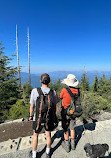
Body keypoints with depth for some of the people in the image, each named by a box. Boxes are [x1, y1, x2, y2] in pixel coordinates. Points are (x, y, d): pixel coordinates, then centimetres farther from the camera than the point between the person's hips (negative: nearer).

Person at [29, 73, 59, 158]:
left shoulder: (35, 91, -20)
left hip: (38, 118, -1)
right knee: (48, 135, 25)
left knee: (35, 135, 25)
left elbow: (32, 106, -11)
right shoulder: (53, 92, -15)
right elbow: (55, 106, -4)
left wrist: (31, 116, 6)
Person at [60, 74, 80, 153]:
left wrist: (65, 86, 2)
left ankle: (67, 145, 32)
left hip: (65, 112, -4)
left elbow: (61, 97, -6)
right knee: (72, 128, 21)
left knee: (66, 129, 15)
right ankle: (73, 143, 39)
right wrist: (67, 85, 7)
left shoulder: (64, 90, -25)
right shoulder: (77, 90, -12)